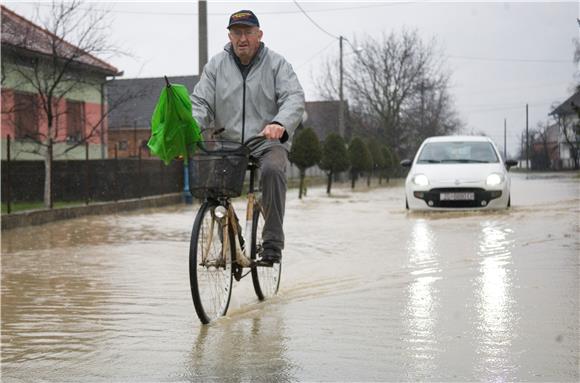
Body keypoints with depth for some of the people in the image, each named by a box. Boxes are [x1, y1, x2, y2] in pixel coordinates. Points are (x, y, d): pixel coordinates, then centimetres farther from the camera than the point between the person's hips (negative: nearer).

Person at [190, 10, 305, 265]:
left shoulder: (276, 64, 4)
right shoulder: (216, 66, 10)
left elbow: (294, 98, -9)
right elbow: (200, 103, 4)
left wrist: (280, 124, -31)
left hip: (267, 143, -3)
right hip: (227, 144, 3)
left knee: (272, 170, -34)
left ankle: (273, 242, -26)